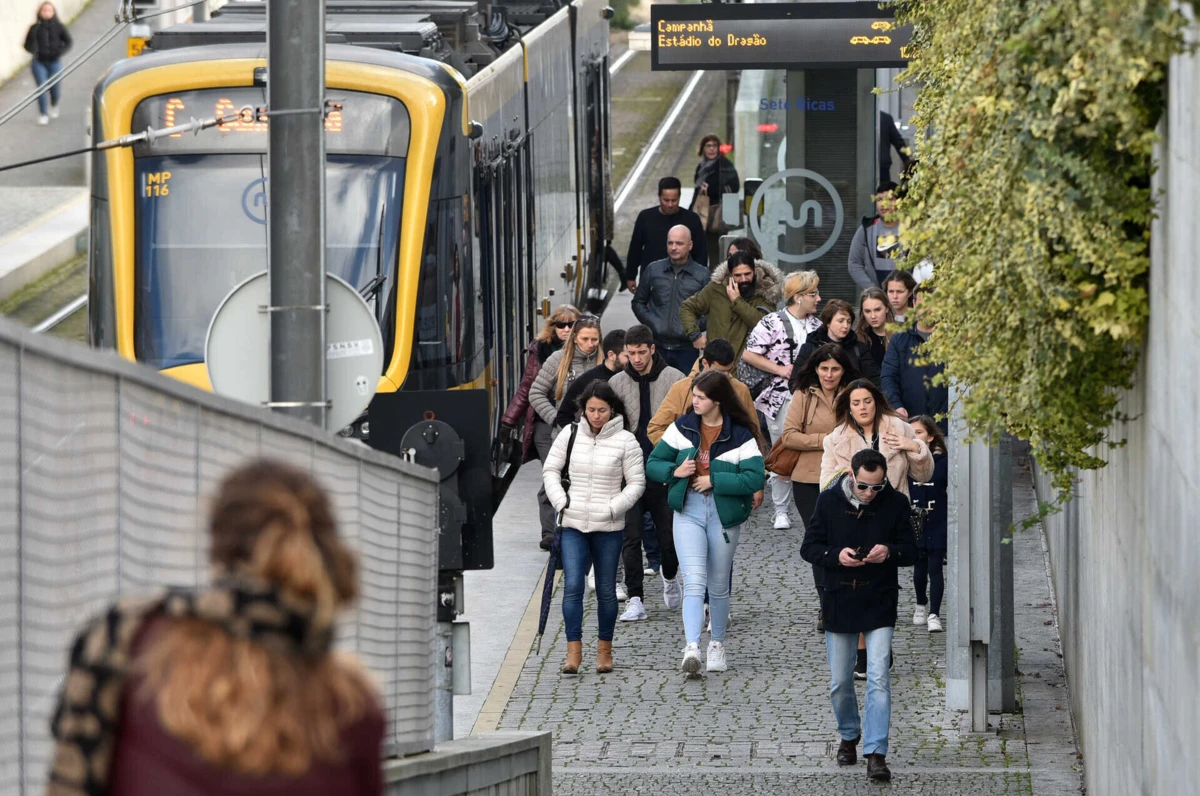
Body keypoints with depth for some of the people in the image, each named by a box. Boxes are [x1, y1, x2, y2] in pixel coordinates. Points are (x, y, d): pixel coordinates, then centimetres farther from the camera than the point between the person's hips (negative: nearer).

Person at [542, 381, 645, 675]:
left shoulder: (625, 441, -3)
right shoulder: (570, 435, 3)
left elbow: (636, 483, 0)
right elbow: (550, 470, 11)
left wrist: (613, 508, -11)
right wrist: (560, 502, -2)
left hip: (609, 528, -1)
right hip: (573, 525, 1)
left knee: (606, 590, 7)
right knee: (572, 587, -10)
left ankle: (605, 650, 19)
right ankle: (574, 651, -9)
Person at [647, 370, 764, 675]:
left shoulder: (740, 435, -6)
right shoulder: (682, 428, 4)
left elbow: (754, 479, -15)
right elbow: (653, 464, 9)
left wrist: (714, 480, -18)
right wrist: (674, 471, -12)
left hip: (724, 515, -1)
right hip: (688, 511, 1)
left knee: (719, 585, 12)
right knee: (694, 580, -14)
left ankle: (717, 645, 29)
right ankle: (692, 648, -25)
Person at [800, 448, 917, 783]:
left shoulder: (895, 503, -5)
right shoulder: (829, 501, -4)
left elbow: (911, 551, 1)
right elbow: (809, 547, 0)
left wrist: (890, 552, -21)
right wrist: (835, 555, -21)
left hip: (879, 601, -2)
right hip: (838, 601, 2)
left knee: (879, 678, -12)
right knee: (839, 682, 10)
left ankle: (876, 754, -11)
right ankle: (849, 736, 36)